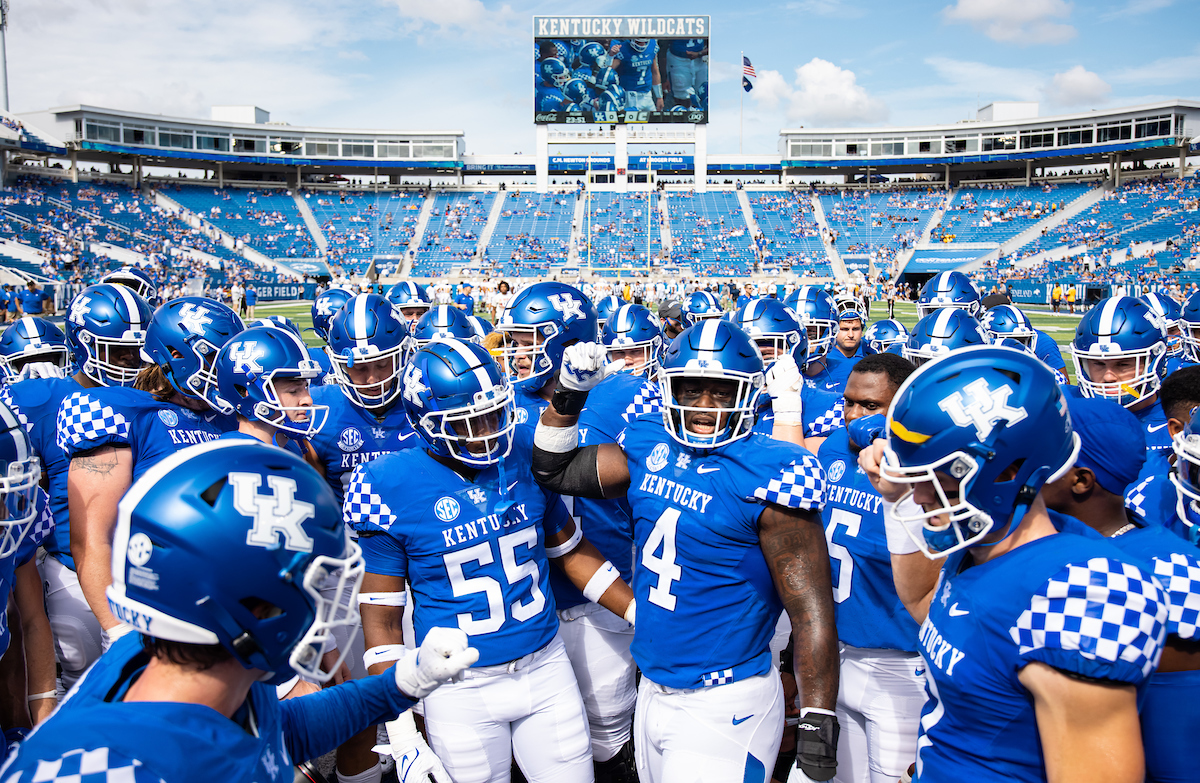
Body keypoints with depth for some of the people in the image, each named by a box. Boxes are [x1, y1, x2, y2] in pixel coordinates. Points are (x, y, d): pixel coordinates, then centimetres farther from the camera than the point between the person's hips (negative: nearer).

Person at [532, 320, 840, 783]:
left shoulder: (770, 476, -19)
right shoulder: (651, 447, 0)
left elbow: (812, 612, -20)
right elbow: (555, 472, 12)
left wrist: (818, 728, -21)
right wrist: (568, 395, 0)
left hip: (723, 709, -7)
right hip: (653, 692, 7)